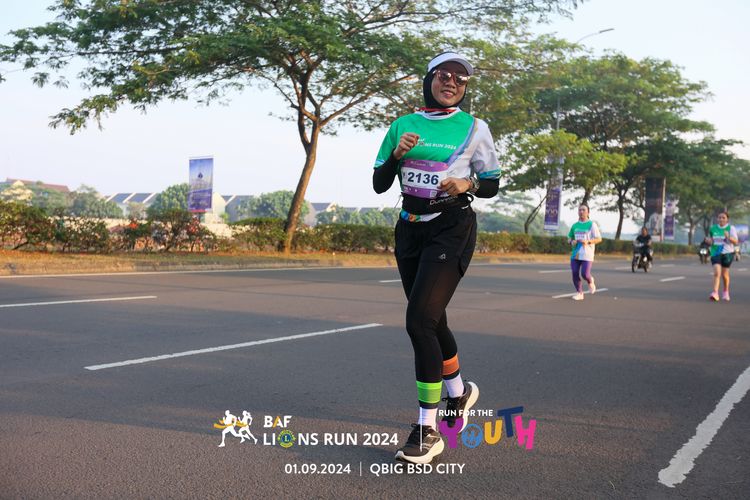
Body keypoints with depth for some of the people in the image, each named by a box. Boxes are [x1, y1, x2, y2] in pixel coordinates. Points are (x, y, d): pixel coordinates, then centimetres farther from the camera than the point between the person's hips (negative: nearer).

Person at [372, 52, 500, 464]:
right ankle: (459, 392, 41)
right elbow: (379, 184, 8)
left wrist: (468, 185, -15)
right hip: (410, 228, 5)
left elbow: (492, 185, 5)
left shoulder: (474, 128, 0)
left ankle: (428, 429, -9)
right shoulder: (403, 125, 9)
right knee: (431, 321, 14)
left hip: (451, 230, -5)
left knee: (419, 320, -18)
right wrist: (397, 154, -9)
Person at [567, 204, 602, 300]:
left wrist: (588, 241, -19)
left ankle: (590, 282, 24)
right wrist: (571, 241, -4)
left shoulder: (592, 224, -1)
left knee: (585, 274, -10)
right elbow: (569, 238, 20)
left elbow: (599, 239, -4)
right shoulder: (575, 225, 12)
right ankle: (579, 293, 12)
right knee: (575, 274, -1)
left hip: (587, 255, -4)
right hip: (575, 254, 4)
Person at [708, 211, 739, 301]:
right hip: (716, 253, 1)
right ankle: (715, 293, -22)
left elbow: (736, 242, -9)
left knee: (725, 274, 9)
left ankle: (726, 292, 32)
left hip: (727, 253, -1)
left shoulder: (731, 228, -3)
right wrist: (710, 241, -2)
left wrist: (729, 237, -27)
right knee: (717, 272, -16)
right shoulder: (713, 228, 6)